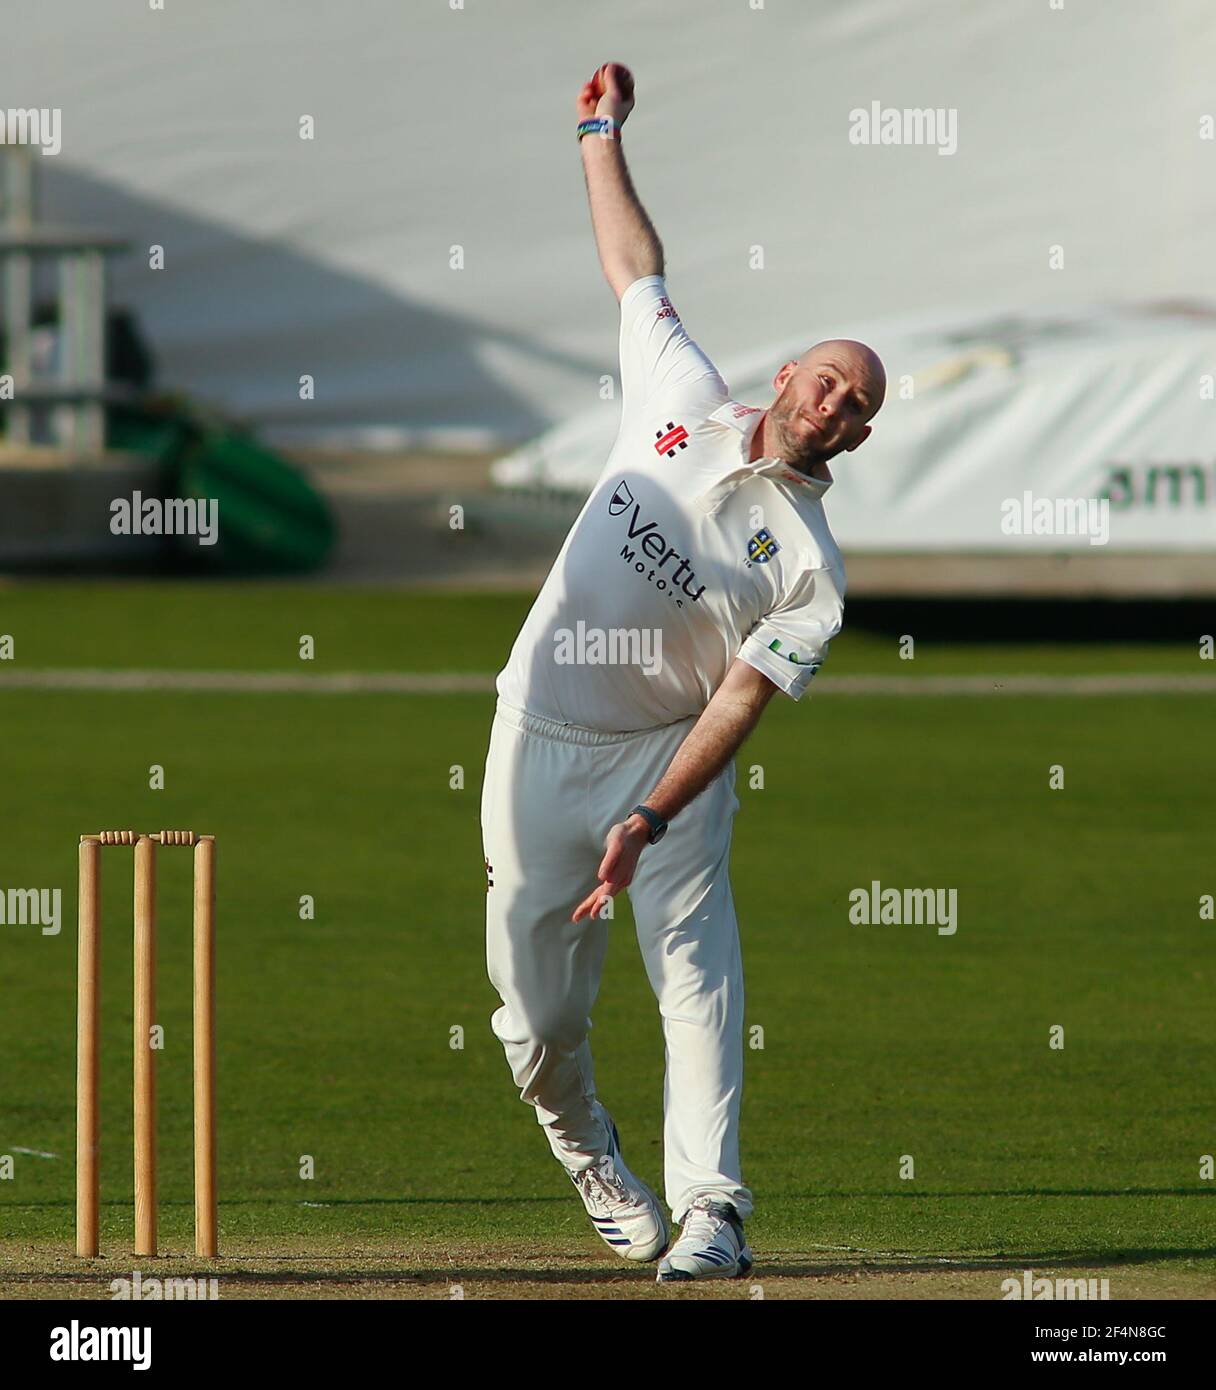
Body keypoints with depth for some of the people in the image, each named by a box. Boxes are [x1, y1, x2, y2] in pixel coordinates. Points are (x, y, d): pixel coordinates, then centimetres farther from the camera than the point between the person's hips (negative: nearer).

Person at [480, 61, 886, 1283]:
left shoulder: (809, 570, -8)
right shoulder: (684, 399, 2)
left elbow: (736, 706, -17)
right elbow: (635, 267, 17)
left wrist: (651, 820, -28)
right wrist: (603, 135, 20)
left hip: (669, 750, -2)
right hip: (541, 739, 2)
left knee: (694, 964, -20)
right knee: (540, 1010, 1)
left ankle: (709, 1209, -22)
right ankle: (583, 1146, 32)